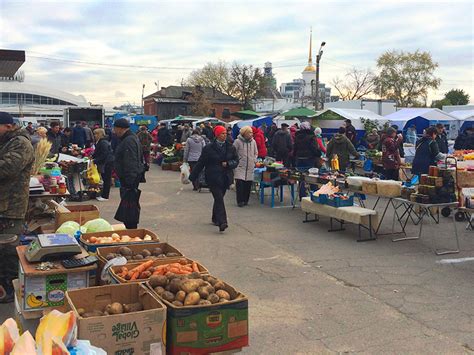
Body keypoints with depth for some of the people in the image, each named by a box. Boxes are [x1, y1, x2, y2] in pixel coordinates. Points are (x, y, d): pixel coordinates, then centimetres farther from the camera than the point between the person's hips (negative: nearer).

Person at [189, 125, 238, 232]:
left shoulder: (230, 148, 7)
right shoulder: (209, 148, -4)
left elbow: (236, 161, 9)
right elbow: (201, 163, -1)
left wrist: (228, 164, -11)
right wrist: (193, 176, 0)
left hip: (225, 178, 4)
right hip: (213, 178, -4)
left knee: (219, 198, 14)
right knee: (219, 198, -15)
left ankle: (215, 219, 33)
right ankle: (222, 222, -22)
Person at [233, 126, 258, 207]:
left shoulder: (253, 141, 5)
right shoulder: (237, 141, -7)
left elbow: (256, 153, 18)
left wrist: (254, 161, 7)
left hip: (250, 167, 4)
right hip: (240, 167, -4)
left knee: (248, 184, 3)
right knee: (239, 183, -10)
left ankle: (245, 200, 15)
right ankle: (240, 201, -2)